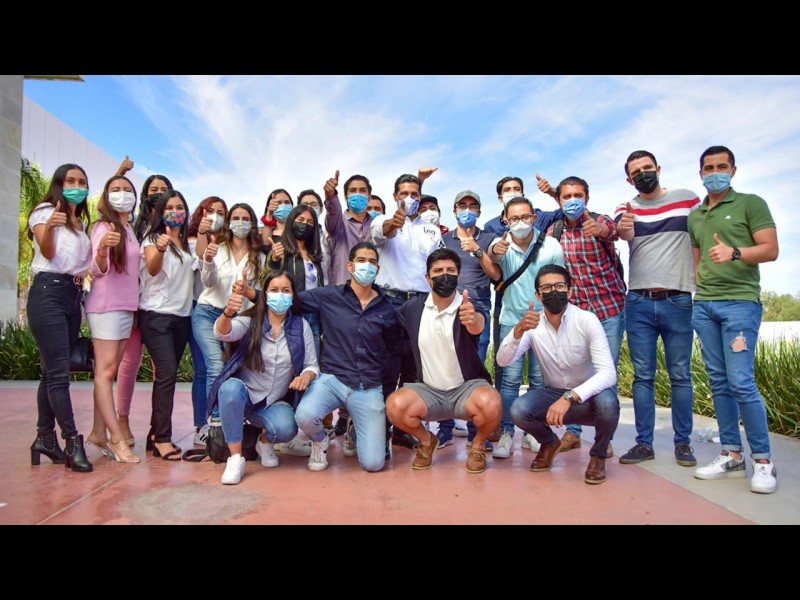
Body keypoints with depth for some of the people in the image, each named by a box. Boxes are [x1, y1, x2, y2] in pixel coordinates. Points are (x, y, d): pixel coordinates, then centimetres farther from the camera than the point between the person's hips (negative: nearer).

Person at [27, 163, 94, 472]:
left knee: (53, 370, 9)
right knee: (58, 371, -10)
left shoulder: (81, 222, 21)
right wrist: (49, 227, -32)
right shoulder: (44, 211, 1)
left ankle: (45, 436, 15)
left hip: (73, 295, 7)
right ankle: (73, 443, -11)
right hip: (48, 292, -7)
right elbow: (48, 252, -14)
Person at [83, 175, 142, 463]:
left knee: (109, 370, 8)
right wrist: (102, 250, -38)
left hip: (127, 305, 7)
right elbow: (98, 270, -19)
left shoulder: (130, 230, 15)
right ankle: (117, 439, -9)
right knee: (106, 370, -7)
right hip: (106, 304, -7)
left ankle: (98, 432, 13)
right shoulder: (103, 227, -6)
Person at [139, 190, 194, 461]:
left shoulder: (187, 243, 15)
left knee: (167, 374, 8)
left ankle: (156, 433, 16)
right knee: (167, 373, -15)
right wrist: (160, 249, -39)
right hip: (156, 314, -6)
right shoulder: (152, 238, -2)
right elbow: (152, 269, -19)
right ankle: (162, 439, -10)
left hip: (182, 315, 6)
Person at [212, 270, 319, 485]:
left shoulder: (301, 326, -2)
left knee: (286, 429, -30)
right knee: (231, 387, -35)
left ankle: (265, 442, 8)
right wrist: (228, 312, -51)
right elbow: (222, 333, -28)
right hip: (242, 395, -1)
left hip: (276, 402, 1)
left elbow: (312, 366, 1)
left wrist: (306, 376, -24)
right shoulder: (251, 320, -8)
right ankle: (236, 458, -20)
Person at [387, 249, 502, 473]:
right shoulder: (413, 307, -5)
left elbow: (478, 326, -40)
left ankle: (477, 445, 2)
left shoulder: (468, 308, -15)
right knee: (395, 405, -27)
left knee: (491, 404, -34)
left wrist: (472, 320, -63)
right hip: (428, 390, 2)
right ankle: (426, 440, 7)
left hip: (467, 386, -2)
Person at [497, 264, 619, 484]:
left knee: (607, 402, -35)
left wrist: (569, 398, -41)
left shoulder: (587, 320, -20)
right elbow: (503, 360, -21)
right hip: (553, 395, 2)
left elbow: (608, 373, -28)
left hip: (587, 396, -2)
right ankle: (549, 443, 11)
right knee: (518, 410, -26)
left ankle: (598, 455, -1)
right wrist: (518, 330, -39)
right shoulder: (532, 324, -10)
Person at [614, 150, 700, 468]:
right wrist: (623, 229, -40)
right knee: (643, 376, 5)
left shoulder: (688, 199, 6)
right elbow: (623, 234, -15)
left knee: (681, 376, 4)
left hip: (678, 301, -1)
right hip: (638, 302, 1)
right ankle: (644, 442, 11)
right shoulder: (626, 209, 6)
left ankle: (683, 442, 15)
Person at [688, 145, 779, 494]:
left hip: (740, 302, -5)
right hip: (703, 305, 5)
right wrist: (698, 292, 10)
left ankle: (763, 461, 2)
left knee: (741, 382, -11)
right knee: (719, 382, 6)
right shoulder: (694, 216, 19)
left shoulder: (751, 204, 4)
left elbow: (771, 250, -5)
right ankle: (732, 455, 13)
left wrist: (734, 253, -22)